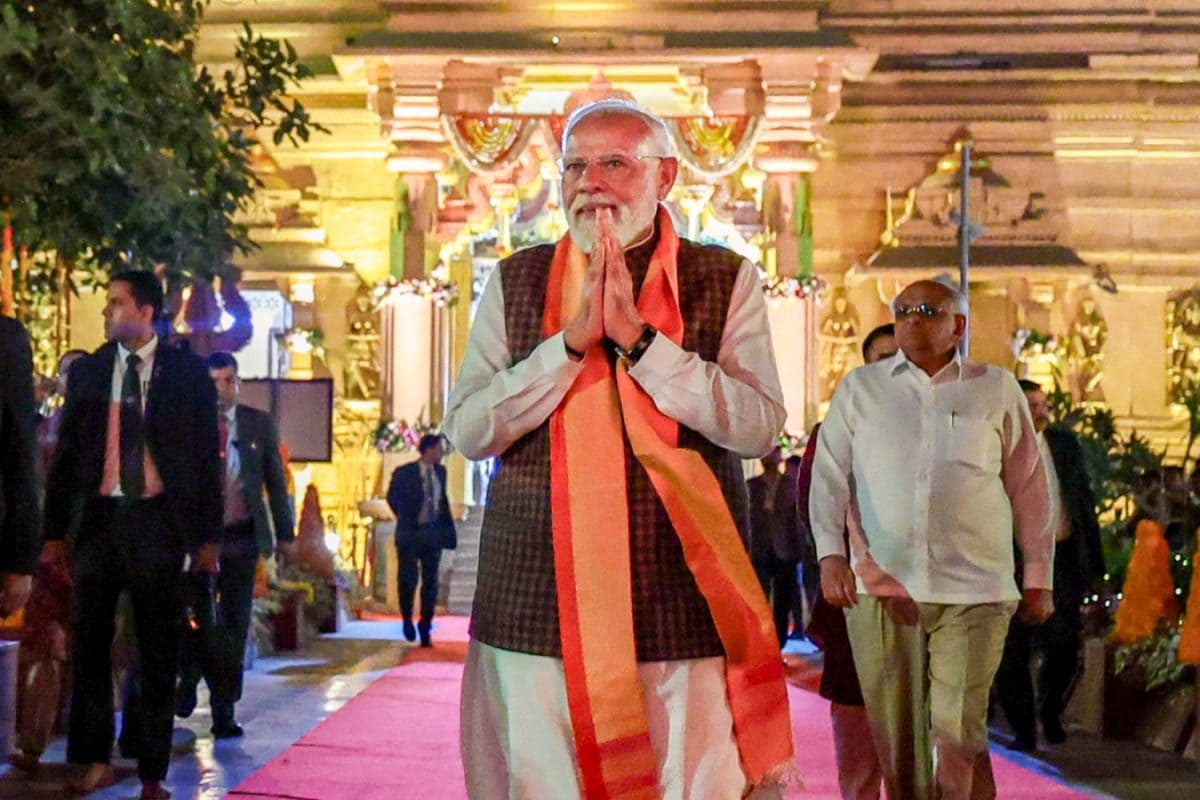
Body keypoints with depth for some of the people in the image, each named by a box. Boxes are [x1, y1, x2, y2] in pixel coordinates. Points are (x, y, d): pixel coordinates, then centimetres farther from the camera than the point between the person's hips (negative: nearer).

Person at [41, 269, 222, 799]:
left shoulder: (186, 371, 0)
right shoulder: (87, 371, 7)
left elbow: (207, 456, 1)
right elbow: (66, 454, 9)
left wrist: (208, 536, -2)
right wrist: (54, 532, 4)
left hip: (158, 519, -2)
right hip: (100, 517, 2)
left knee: (158, 650, 5)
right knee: (89, 642, 5)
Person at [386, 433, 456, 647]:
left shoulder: (440, 471, 5)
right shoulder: (403, 473, -6)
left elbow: (443, 499, 10)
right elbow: (393, 498, 3)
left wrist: (447, 526, 1)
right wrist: (406, 522, 3)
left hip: (433, 533, 3)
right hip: (410, 533, -3)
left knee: (430, 581, 4)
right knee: (408, 579, 0)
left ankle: (425, 627, 13)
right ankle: (407, 620, 23)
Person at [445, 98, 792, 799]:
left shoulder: (726, 281, 4)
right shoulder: (515, 283, 9)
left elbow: (760, 427, -8)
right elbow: (467, 431, 0)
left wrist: (637, 337, -15)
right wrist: (572, 340, -12)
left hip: (685, 616, -1)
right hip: (535, 612, 2)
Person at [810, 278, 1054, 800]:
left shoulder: (997, 390, 8)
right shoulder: (860, 388, 9)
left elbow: (1028, 486, 11)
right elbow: (829, 475, 5)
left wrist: (1038, 576, 11)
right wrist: (831, 553, -9)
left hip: (974, 588, -1)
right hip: (880, 586, 1)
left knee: (958, 732, -7)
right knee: (895, 733, 5)